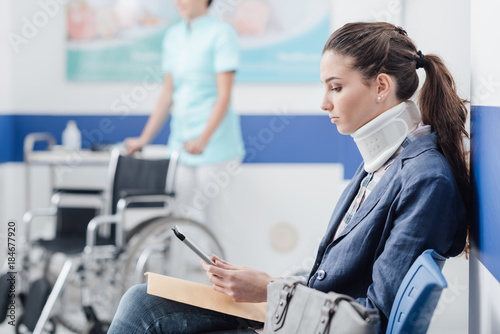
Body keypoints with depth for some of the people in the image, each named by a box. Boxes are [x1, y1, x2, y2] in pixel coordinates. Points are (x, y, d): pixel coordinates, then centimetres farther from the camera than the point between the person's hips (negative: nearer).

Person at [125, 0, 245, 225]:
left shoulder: (221, 33, -7)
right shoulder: (173, 35, 13)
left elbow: (224, 95, -13)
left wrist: (203, 139, -24)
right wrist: (144, 139, 13)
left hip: (214, 145, -6)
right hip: (181, 143, 6)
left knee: (201, 219, -7)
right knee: (183, 217, 6)